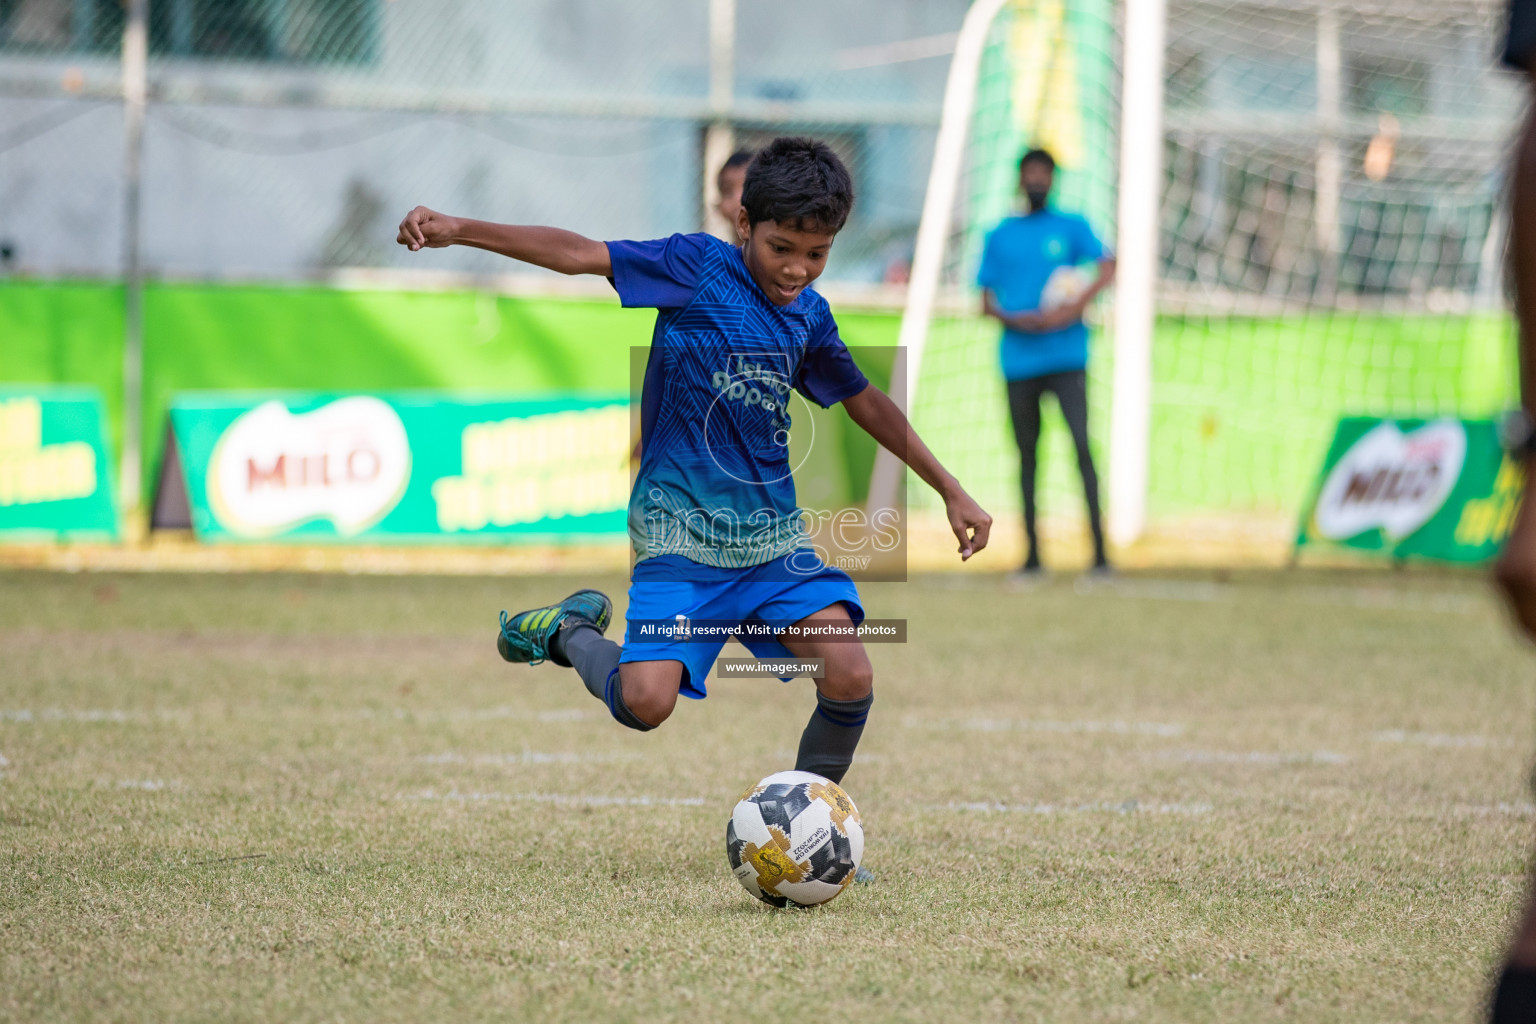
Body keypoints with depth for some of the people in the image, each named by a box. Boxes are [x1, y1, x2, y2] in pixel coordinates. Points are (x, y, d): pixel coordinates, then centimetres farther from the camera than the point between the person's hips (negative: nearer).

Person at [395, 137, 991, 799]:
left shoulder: (810, 315, 11)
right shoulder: (699, 267, -5)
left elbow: (867, 404, 25)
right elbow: (580, 255, -13)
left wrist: (951, 491, 27)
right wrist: (455, 230, -22)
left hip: (773, 534, 5)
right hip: (679, 535, -4)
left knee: (850, 677, -16)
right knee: (645, 702, -20)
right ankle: (572, 631, 13)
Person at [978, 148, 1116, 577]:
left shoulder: (1071, 227, 7)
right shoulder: (1000, 237, 13)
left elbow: (1108, 267, -6)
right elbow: (986, 301, 12)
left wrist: (1077, 306, -20)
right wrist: (1014, 319, -8)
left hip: (1066, 355, -3)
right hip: (1019, 360, 3)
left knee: (1081, 444, -15)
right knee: (1027, 453, 6)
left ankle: (1099, 551, -17)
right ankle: (1032, 554, 14)